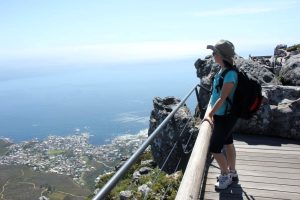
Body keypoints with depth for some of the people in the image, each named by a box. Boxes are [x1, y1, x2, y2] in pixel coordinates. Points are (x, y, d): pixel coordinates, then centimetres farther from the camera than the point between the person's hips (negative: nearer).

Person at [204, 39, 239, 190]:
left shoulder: (230, 75, -25)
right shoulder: (221, 71, 3)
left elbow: (222, 98, -25)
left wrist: (209, 115, -20)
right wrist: (210, 111, 1)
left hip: (225, 117, -9)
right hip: (222, 115, 9)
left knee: (214, 149, 0)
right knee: (228, 144, 21)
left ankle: (226, 176, 21)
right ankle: (232, 172, 38)